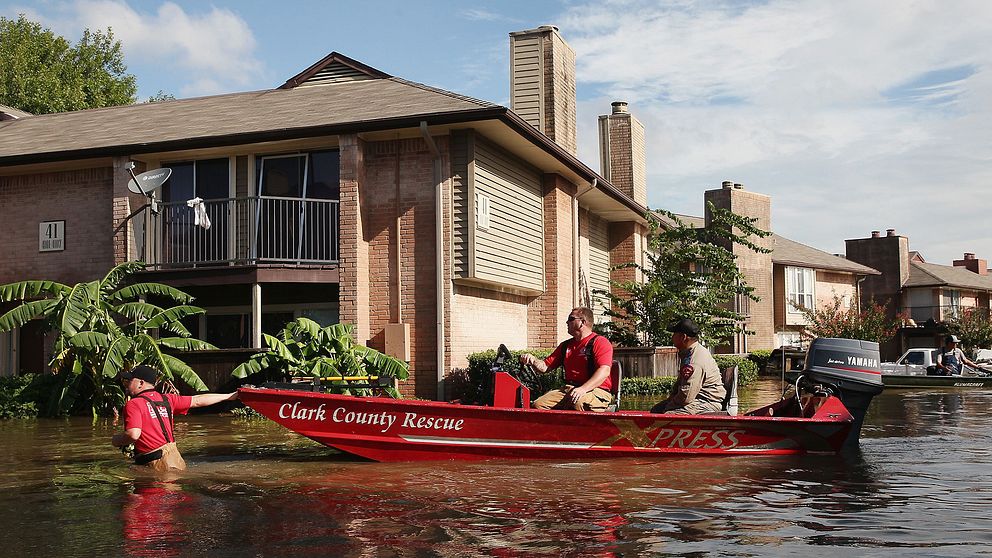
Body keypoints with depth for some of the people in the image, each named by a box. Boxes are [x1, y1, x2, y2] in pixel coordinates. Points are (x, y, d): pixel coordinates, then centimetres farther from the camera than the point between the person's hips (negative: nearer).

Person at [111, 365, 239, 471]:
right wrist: (228, 396, 25)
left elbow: (133, 434, -21)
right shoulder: (167, 399, 12)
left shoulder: (133, 404, -8)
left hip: (155, 464, -7)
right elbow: (197, 401, 17)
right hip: (176, 460, 7)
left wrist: (116, 440, 0)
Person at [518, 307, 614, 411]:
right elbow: (545, 366, 25)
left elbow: (604, 371, -14)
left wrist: (583, 389, -27)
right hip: (568, 389, 6)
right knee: (538, 404, -19)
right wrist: (533, 360, 1)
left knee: (579, 404, -41)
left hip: (596, 390, -6)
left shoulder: (600, 342, 1)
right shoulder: (566, 345, 25)